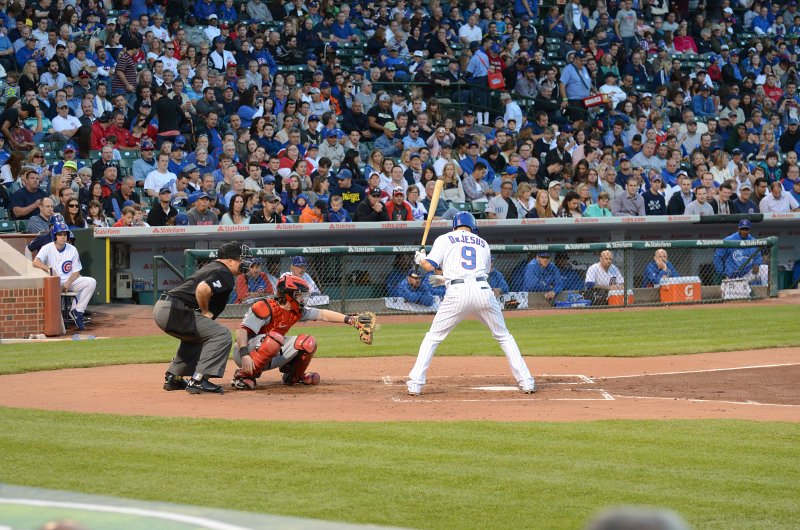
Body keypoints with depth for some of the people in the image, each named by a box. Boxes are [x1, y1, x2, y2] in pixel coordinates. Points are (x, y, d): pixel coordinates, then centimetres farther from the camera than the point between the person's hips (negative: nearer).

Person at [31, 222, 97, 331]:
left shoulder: (72, 250, 4)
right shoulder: (47, 248, -5)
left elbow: (76, 272, 4)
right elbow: (36, 262, -22)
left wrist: (68, 283, -15)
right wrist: (49, 269, -37)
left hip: (70, 281, 3)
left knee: (91, 282, -18)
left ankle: (77, 311, -12)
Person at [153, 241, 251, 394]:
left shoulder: (210, 267, 24)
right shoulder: (225, 275, -7)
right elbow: (202, 289, -25)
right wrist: (205, 312, -10)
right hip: (174, 311, -10)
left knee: (194, 338, 33)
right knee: (221, 335, -11)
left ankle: (173, 378, 32)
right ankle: (198, 380, -16)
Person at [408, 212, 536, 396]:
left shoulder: (445, 239, 14)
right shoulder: (483, 243, 25)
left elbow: (429, 265, 4)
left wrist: (419, 259, 29)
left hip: (457, 293, -2)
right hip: (483, 291, 2)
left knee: (433, 337, 10)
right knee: (504, 336, 16)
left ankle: (415, 384, 1)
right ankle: (526, 381, 9)